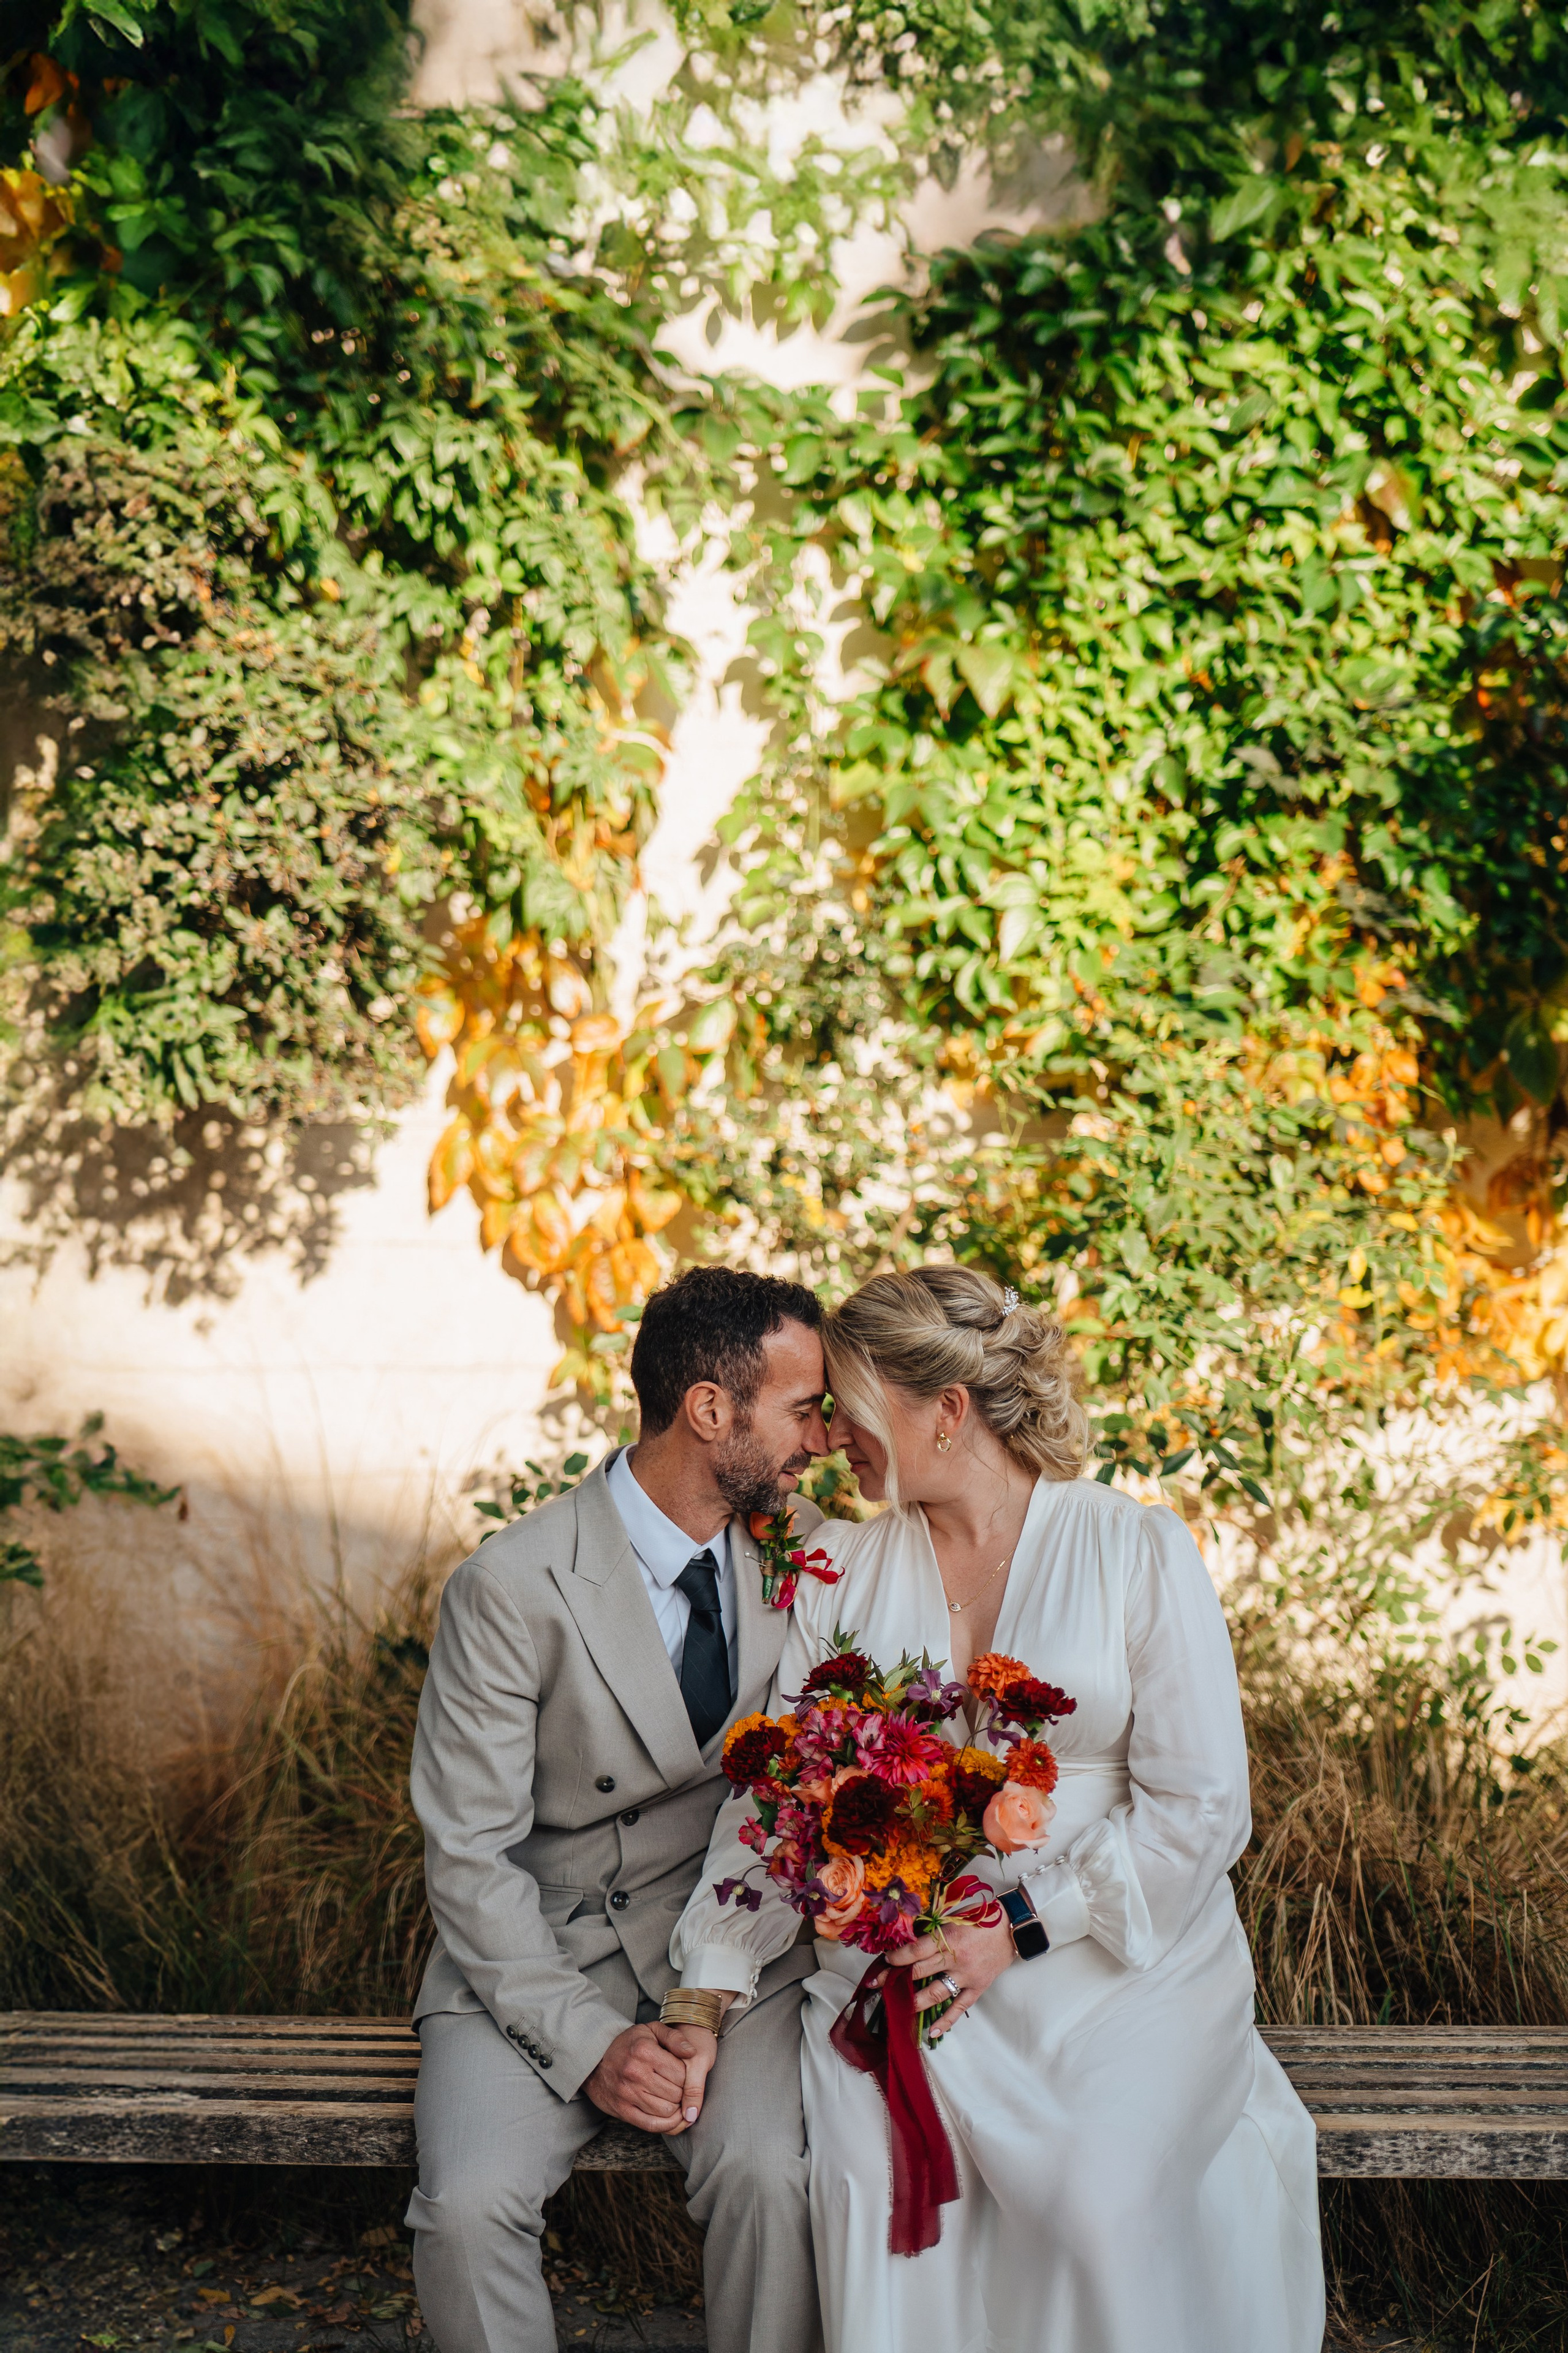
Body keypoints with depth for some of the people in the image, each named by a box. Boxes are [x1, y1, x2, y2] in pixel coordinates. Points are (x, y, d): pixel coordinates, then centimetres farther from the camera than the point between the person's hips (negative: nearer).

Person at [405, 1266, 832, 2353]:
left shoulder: (806, 1550, 1)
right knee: (470, 2204, -26)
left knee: (768, 2175, -27)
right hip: (539, 1954, -2)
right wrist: (589, 2044, -19)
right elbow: (471, 1854, -11)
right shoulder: (512, 1588, -13)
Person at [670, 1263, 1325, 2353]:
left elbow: (1200, 1809, -5)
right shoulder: (843, 1568, 9)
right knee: (871, 2176, -27)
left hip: (1118, 1955, -2)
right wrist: (713, 1988, -8)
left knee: (1104, 2194, -28)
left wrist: (1020, 1931, -13)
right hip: (900, 1961, 2)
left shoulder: (1141, 1552, -2)